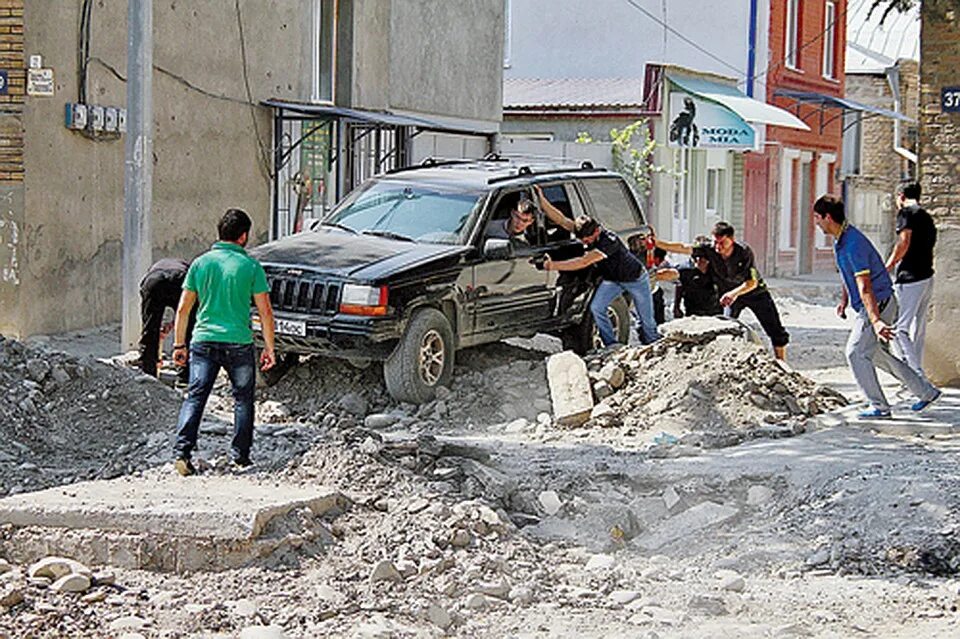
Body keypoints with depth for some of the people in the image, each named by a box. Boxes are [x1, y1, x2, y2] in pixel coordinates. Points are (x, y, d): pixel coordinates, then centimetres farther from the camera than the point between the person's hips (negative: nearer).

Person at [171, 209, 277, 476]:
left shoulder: (200, 263, 4)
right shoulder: (251, 266, -3)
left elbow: (183, 309, 5)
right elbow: (265, 312, -3)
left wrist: (179, 345, 13)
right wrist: (269, 348, 5)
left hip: (204, 341, 2)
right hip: (239, 343, -2)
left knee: (195, 396, 2)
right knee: (243, 398, 14)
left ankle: (183, 452, -12)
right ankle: (240, 456, 16)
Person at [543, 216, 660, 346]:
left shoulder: (609, 241, -42)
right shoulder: (587, 235, -18)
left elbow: (584, 262, -48)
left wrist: (554, 265, -49)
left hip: (636, 279, -6)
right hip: (613, 280, 6)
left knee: (647, 320, 3)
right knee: (596, 307, -13)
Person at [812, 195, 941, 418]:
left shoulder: (853, 244, -25)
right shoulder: (841, 239, 7)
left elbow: (865, 287, -32)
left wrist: (876, 321, -36)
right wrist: (844, 300, 23)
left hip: (878, 304, -10)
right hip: (880, 304, 10)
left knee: (856, 352, -10)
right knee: (877, 354, 16)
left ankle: (879, 406, -3)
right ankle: (926, 392, 23)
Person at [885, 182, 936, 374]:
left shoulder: (906, 212, -5)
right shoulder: (927, 217, 21)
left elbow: (904, 242, -16)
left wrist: (886, 268, -10)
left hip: (911, 278, -9)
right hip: (927, 277, 9)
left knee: (899, 328, -9)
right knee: (918, 330, 14)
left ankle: (916, 373, -17)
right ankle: (917, 372, 18)